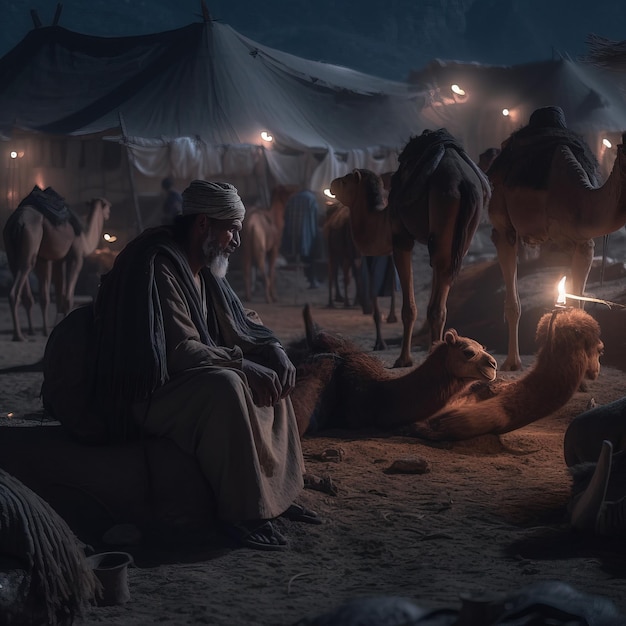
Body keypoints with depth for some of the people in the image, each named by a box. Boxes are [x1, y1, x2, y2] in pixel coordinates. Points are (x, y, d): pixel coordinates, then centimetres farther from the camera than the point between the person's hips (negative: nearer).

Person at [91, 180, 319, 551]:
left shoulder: (205, 270, 9)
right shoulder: (159, 266, -20)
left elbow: (243, 323, 17)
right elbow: (180, 349, -27)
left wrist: (274, 351, -2)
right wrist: (244, 365, -24)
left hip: (187, 379, 11)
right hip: (147, 393, -10)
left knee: (271, 376, 7)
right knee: (225, 385, -34)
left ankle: (277, 492, 7)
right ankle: (240, 512, -25)